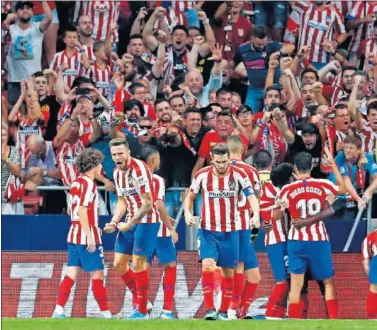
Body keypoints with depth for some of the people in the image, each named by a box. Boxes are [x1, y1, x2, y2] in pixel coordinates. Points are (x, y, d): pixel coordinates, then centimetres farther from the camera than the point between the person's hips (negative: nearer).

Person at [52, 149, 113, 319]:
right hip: (87, 237, -8)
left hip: (74, 235, 8)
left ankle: (58, 310, -4)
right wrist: (90, 235, -22)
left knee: (72, 273, 5)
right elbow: (82, 210, -21)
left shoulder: (76, 183, 14)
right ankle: (105, 313, 4)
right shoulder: (89, 184, -13)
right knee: (97, 274, -1)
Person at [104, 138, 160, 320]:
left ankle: (142, 310, 1)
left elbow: (147, 203, -20)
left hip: (147, 220, -8)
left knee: (137, 264, -10)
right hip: (130, 221, 8)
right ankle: (141, 300, 22)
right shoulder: (117, 173, 7)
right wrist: (114, 222, 3)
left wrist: (129, 224, -20)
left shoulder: (139, 169, -19)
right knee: (119, 264, 8)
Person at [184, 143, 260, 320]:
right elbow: (190, 197, 8)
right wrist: (187, 213, -11)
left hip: (230, 232, 0)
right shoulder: (202, 175, -5)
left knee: (228, 271, 5)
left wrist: (256, 215, -34)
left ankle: (224, 311, 16)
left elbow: (251, 196, -14)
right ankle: (210, 309, -16)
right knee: (207, 266, -18)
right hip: (208, 231, 0)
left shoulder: (239, 175, -8)